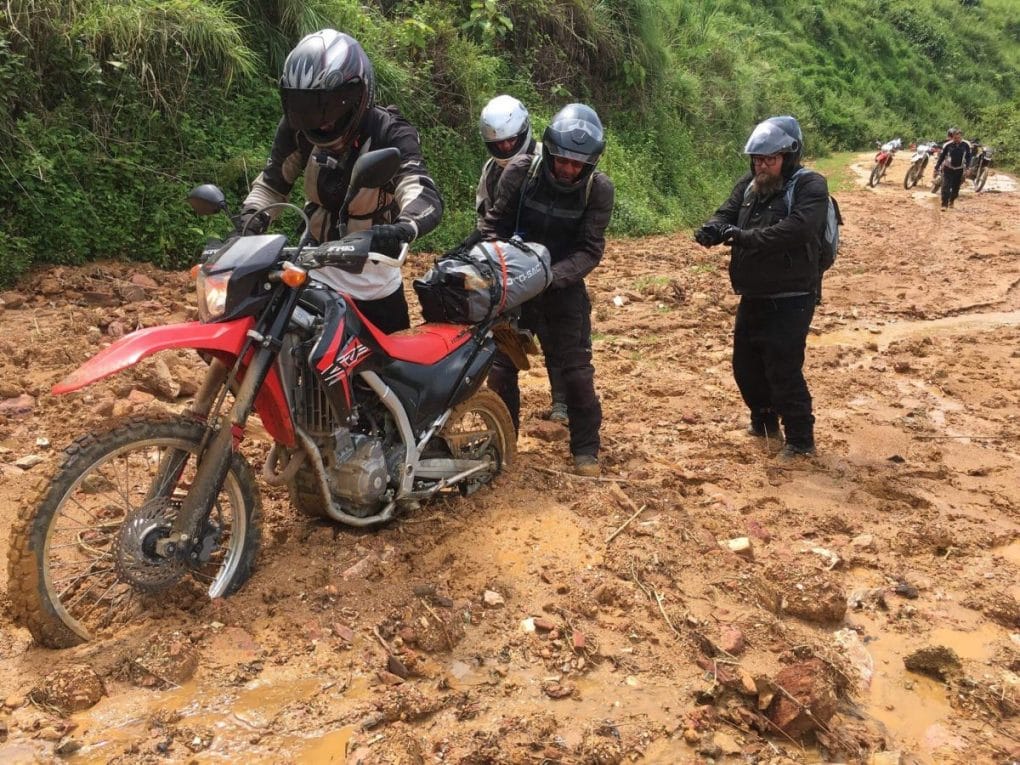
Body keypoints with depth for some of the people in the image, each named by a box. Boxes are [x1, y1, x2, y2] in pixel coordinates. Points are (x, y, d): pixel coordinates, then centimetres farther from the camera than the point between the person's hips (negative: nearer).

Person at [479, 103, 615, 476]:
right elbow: (494, 224, -4)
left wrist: (553, 276, -30)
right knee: (501, 363, 7)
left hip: (563, 287, -1)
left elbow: (590, 249, -15)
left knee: (576, 369, -1)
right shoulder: (520, 170, -13)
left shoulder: (599, 189, -13)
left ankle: (586, 448, 15)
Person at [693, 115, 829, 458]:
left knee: (783, 370, -6)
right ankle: (763, 418, 41)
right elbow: (727, 213, -2)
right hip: (752, 297, 8)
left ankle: (801, 439, 10)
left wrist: (746, 237, -35)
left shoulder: (810, 186, -13)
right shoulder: (748, 184, 8)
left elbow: (794, 230, -29)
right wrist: (713, 229, -26)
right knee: (745, 364, 18)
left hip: (789, 299, -8)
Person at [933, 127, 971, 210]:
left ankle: (951, 201, 32)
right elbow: (941, 157, -2)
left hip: (959, 169, 2)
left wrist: (967, 167, -9)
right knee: (946, 187, -13)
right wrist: (936, 168, -2)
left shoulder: (966, 145, -6)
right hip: (948, 169, -2)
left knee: (956, 188, 9)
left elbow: (968, 157, 3)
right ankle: (944, 204, -11)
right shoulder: (947, 145, -11)